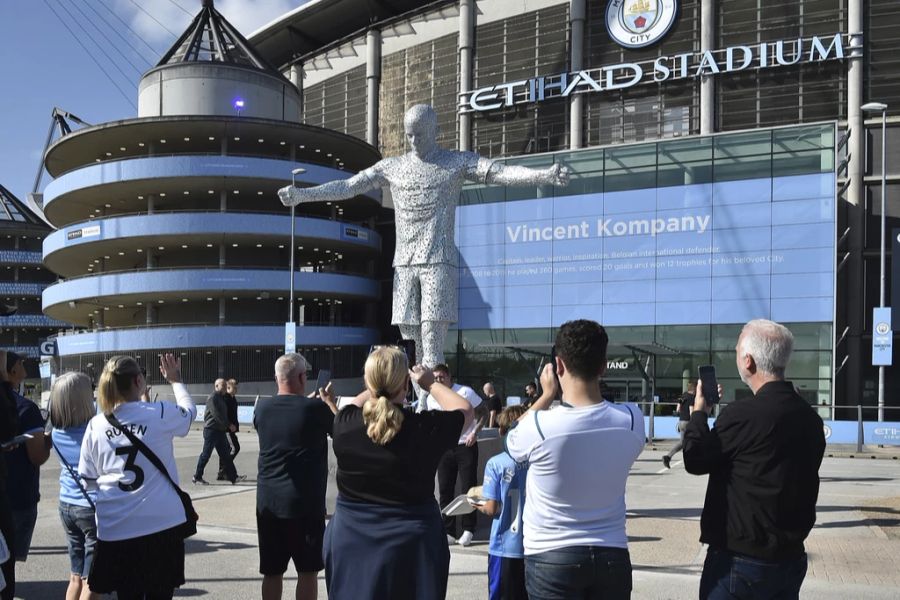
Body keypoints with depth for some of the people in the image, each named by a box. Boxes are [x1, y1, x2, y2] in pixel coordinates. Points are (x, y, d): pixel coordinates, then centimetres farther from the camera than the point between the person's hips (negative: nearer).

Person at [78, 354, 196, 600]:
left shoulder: (96, 425, -2)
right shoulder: (160, 414, -8)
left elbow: (88, 480, 6)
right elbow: (189, 410, 15)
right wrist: (175, 381, 30)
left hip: (116, 529, 2)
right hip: (162, 524, -2)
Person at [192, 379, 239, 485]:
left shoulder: (221, 398, 18)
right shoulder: (212, 398, -12)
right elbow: (217, 415, -20)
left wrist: (228, 425, 10)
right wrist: (229, 425, -19)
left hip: (220, 430, 9)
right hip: (211, 429, -9)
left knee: (225, 454, 7)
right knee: (206, 454, -2)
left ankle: (233, 477, 6)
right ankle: (197, 477, 8)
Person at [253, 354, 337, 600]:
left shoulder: (262, 408, 1)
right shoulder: (315, 408, -12)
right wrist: (328, 401, 20)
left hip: (268, 501, 4)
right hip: (305, 502, -4)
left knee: (272, 572, 12)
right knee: (307, 571, 6)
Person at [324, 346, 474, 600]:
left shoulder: (345, 423, -11)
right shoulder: (424, 428, -17)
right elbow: (465, 410, 4)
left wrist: (377, 386, 19)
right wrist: (430, 384, 12)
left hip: (350, 541, 2)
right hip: (411, 546, -2)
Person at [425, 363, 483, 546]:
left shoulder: (465, 392, -8)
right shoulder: (431, 399, 5)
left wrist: (474, 432, -14)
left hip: (466, 447, -4)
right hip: (444, 448, 4)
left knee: (468, 489, 0)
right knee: (445, 490, 4)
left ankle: (468, 531, 10)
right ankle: (448, 532, 12)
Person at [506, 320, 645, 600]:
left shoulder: (539, 426, -20)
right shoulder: (631, 420, -10)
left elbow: (512, 442, 4)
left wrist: (547, 394, 11)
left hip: (551, 558, -3)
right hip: (612, 556, 3)